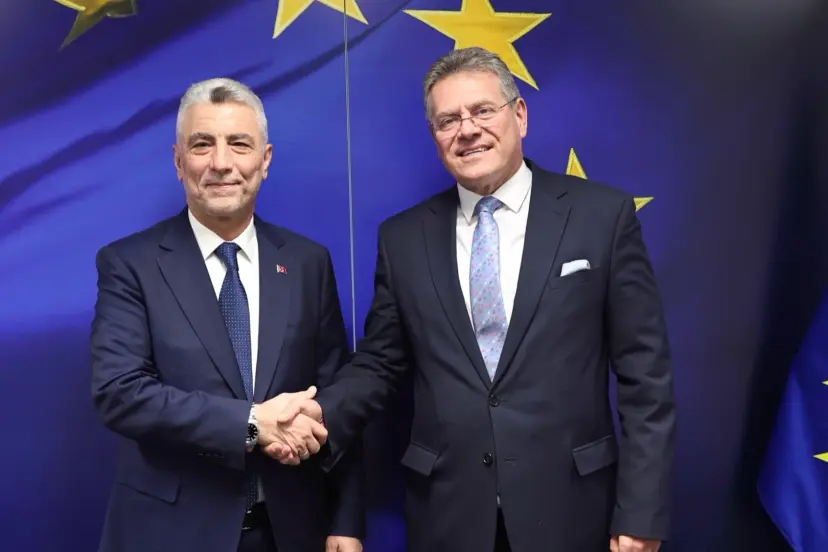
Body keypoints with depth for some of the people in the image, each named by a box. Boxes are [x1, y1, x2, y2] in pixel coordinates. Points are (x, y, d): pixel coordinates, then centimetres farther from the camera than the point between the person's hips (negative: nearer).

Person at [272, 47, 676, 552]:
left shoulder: (604, 215, -4)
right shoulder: (403, 237, 4)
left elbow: (645, 372, -5)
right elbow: (380, 363, 8)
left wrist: (642, 511, -7)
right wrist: (324, 413, -12)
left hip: (568, 505, -2)